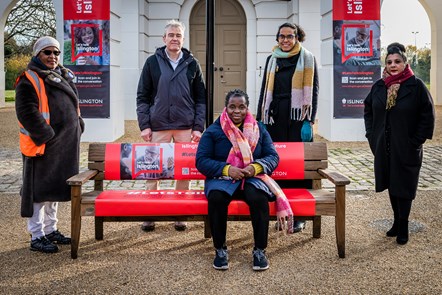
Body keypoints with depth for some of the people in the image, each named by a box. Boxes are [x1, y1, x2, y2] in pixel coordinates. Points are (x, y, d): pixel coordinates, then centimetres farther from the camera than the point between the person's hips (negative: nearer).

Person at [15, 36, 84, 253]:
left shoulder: (63, 77, 16)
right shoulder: (29, 80, -9)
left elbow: (73, 106, 26)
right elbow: (27, 113, -17)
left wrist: (77, 128, 12)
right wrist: (47, 136, -20)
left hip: (64, 146, 8)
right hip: (42, 146, -8)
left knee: (55, 187, 16)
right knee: (39, 189, -3)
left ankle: (50, 229, 28)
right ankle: (37, 236, 5)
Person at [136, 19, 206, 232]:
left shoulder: (192, 64, 7)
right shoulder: (152, 62, 4)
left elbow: (200, 98, 7)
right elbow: (142, 96, 4)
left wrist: (198, 127, -1)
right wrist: (144, 125, -4)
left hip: (186, 126, 1)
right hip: (158, 126, -1)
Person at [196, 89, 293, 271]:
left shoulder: (259, 129, 10)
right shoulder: (213, 131, 4)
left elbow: (273, 157, 5)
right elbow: (201, 161, -4)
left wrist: (256, 167, -17)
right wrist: (226, 169, -20)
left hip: (252, 178, 1)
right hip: (221, 178, -1)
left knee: (259, 198, -34)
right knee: (216, 198, -35)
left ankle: (260, 250, -17)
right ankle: (220, 249, -16)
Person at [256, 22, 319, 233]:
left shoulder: (307, 59, 4)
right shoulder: (272, 60, 15)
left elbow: (312, 91, -2)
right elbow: (265, 91, 16)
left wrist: (309, 121, -10)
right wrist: (260, 120, 9)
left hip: (297, 118, -3)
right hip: (275, 117, 3)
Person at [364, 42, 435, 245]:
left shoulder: (416, 85, -9)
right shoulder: (379, 86, 4)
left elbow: (427, 115, -8)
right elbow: (368, 110, 17)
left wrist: (417, 141, -10)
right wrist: (371, 135, 8)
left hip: (406, 150, -4)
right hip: (383, 148, 5)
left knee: (404, 187, 2)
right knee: (391, 185, 14)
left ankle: (403, 226, 14)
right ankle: (397, 221, 28)